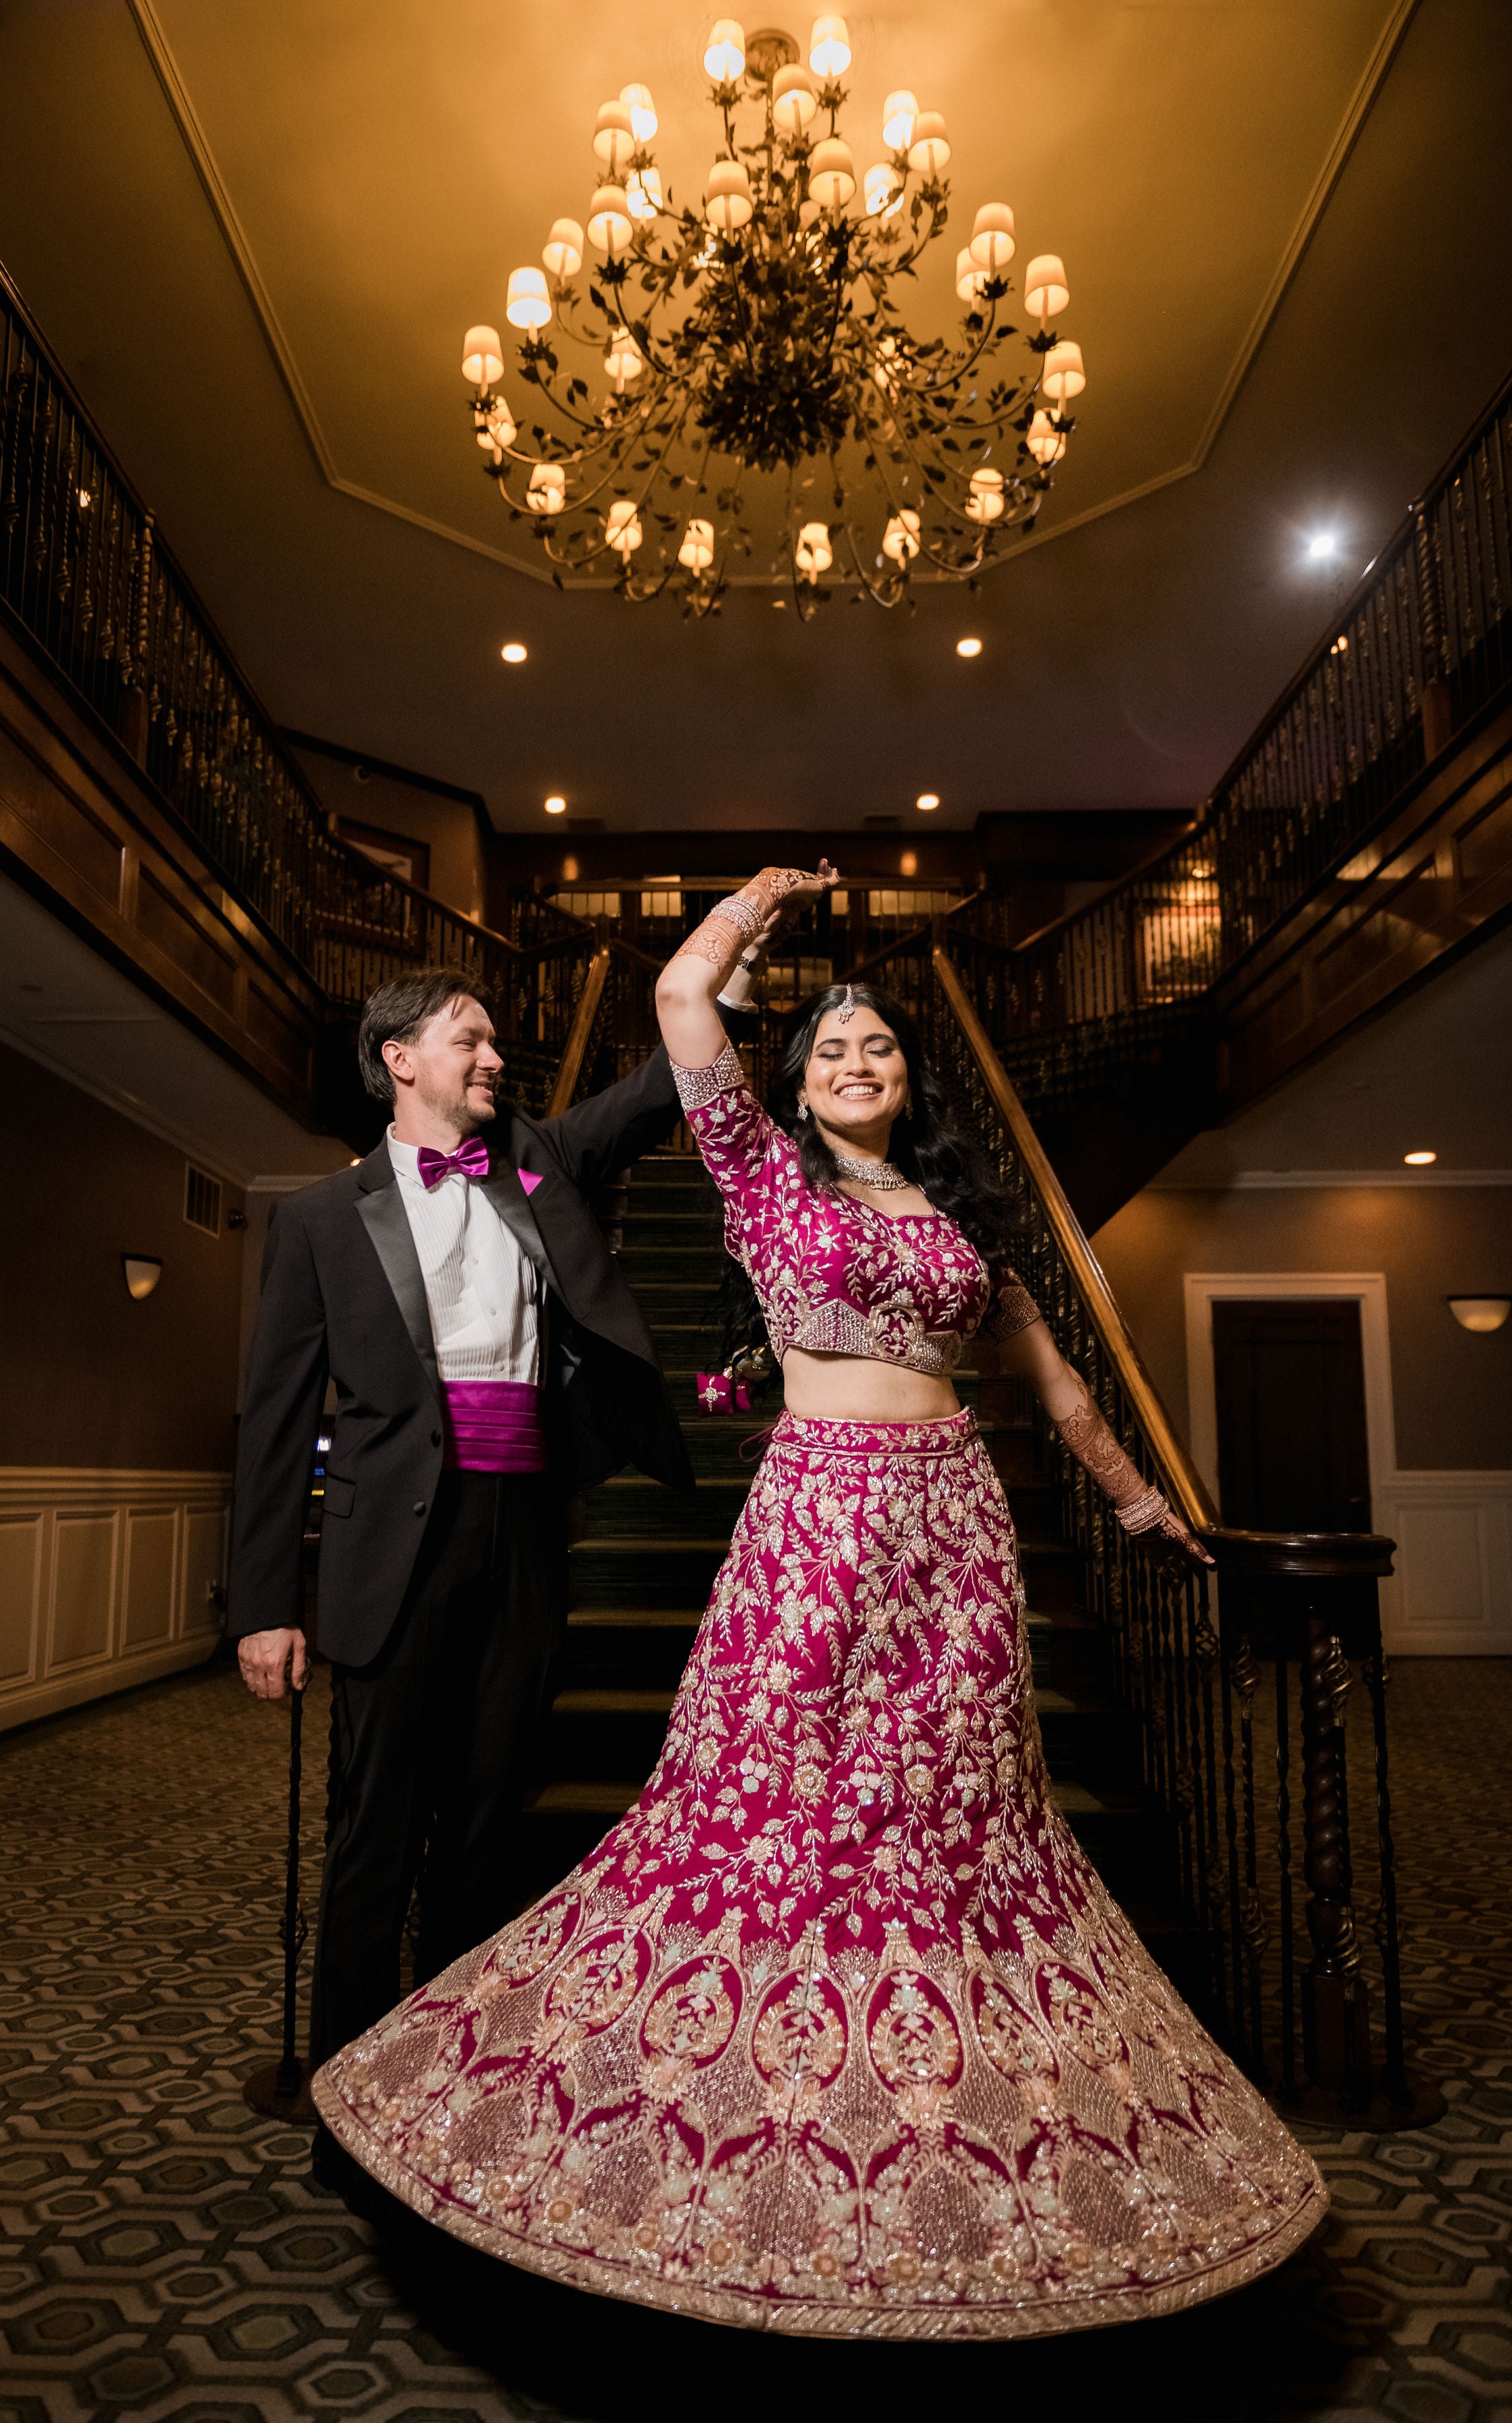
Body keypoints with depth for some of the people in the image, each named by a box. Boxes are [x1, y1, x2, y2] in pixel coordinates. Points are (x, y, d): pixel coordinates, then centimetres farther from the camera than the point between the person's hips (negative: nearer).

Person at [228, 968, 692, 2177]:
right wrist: (265, 1602, -3)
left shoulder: (537, 1162, 13)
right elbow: (277, 1419, 1)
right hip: (399, 1540, -3)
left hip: (522, 1533, 3)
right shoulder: (325, 1215, 4)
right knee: (377, 1827, 4)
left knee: (486, 1819, 13)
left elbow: (658, 1092, 7)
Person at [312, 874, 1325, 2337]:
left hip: (954, 1506, 4)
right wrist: (766, 901, 14)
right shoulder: (769, 1175, 6)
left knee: (962, 1803, 8)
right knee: (774, 1793, -3)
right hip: (817, 1504, -4)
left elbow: (1049, 1376, 22)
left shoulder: (958, 1209, 16)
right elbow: (682, 994, -2)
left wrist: (1144, 1506, 26)